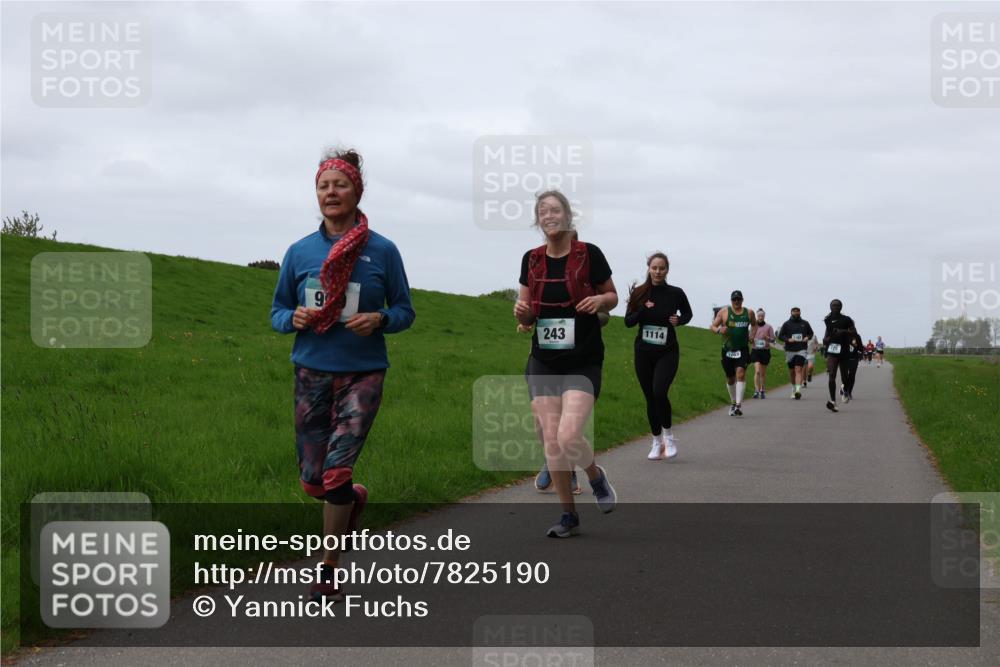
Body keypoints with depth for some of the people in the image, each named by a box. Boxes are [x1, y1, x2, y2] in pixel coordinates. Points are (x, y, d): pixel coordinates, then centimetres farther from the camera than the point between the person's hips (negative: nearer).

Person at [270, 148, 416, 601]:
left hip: (363, 373, -3)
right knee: (312, 482, 6)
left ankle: (328, 570, 3)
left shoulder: (382, 251, -2)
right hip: (312, 372, 3)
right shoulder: (300, 252, 4)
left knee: (337, 472, -15)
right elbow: (277, 312, 11)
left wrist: (380, 319, -16)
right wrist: (294, 318, -12)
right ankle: (355, 499, 42)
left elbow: (404, 311, 6)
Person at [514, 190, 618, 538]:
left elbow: (613, 297, 7)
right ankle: (569, 515, 15)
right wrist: (521, 311, -10)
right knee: (551, 442, 1)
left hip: (582, 364, -4)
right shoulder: (532, 260, 5)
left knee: (568, 437, -17)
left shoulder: (589, 255, -5)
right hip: (543, 363, 4)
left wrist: (600, 300, -15)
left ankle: (596, 476, 16)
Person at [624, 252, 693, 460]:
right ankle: (657, 442, 20)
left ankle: (669, 436, 0)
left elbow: (688, 313, 14)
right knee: (650, 397, 6)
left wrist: (679, 320, -7)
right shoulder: (639, 293, 0)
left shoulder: (675, 293, -2)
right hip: (644, 352, 2)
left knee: (659, 392, -20)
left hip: (667, 352, -2)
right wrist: (643, 310, -18)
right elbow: (628, 321, -2)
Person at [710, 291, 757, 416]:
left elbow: (754, 325, 24)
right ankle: (733, 402, 33)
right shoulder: (724, 312, 1)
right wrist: (719, 330, -20)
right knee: (730, 378, 11)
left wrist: (751, 336, 7)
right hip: (727, 349, 1)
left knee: (741, 374, -19)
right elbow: (713, 326, 2)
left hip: (743, 349, -1)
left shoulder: (749, 313, 6)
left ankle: (738, 405, -23)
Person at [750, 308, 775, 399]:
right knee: (757, 371, -14)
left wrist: (767, 338, -18)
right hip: (755, 351, 0)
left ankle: (763, 391, 20)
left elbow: (773, 340, 1)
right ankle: (756, 391, -16)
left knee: (763, 373, 8)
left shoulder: (768, 327, 1)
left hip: (765, 351, 0)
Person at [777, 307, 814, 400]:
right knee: (792, 371, 11)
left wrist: (807, 338, -1)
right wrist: (788, 340, -12)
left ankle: (798, 390, -27)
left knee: (798, 369, -17)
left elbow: (811, 333, 21)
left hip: (801, 350, -2)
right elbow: (780, 336, 6)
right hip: (790, 350, 2)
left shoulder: (805, 323, 8)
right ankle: (794, 389, 30)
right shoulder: (786, 324, 5)